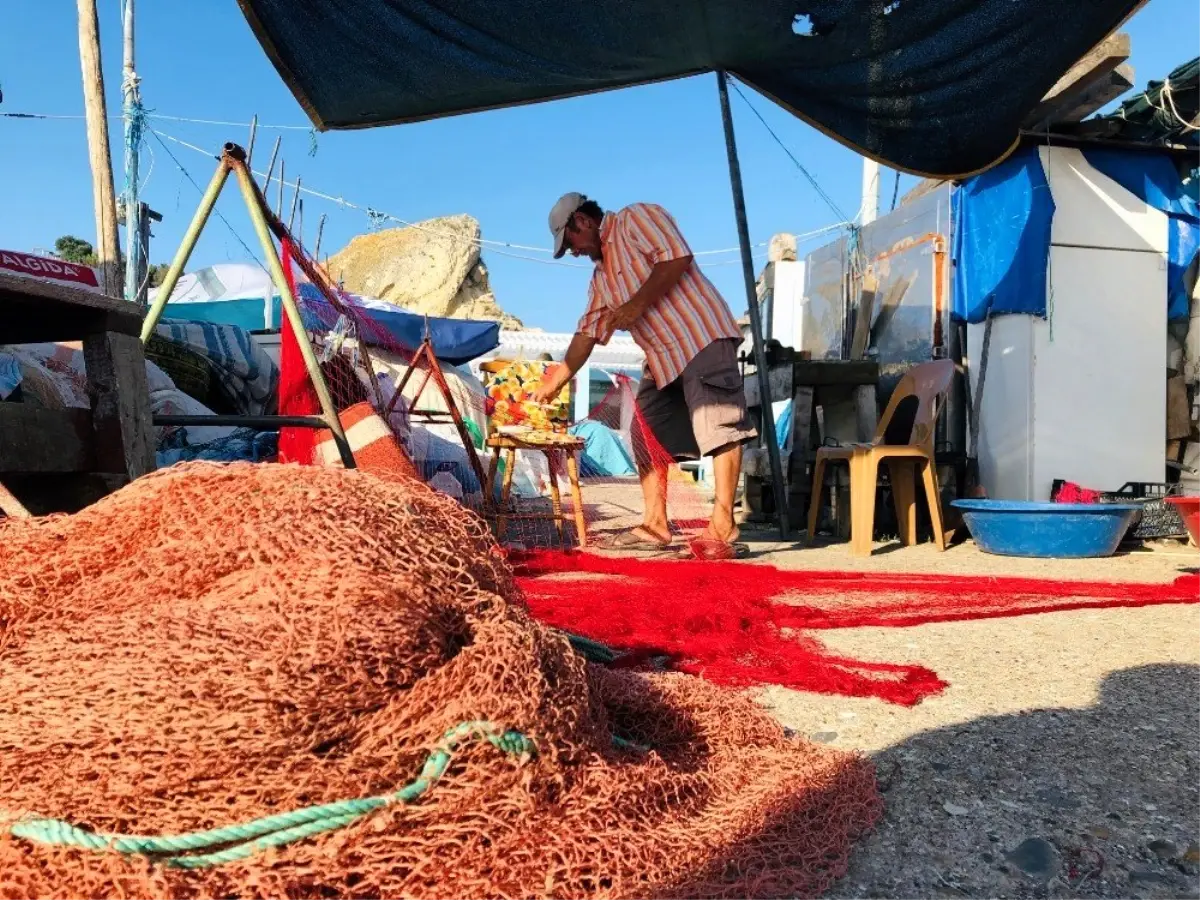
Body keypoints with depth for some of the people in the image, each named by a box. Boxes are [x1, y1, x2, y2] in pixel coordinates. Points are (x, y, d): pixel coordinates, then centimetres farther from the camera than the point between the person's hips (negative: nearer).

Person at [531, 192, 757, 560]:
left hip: (700, 336, -10)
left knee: (719, 426, -16)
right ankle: (655, 525, 10)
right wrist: (554, 381, 18)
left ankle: (723, 526, -20)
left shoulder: (637, 218, 1)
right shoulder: (601, 275, 24)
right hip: (661, 355, 10)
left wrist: (637, 303, -15)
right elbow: (588, 332, 23)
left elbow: (677, 256, -14)